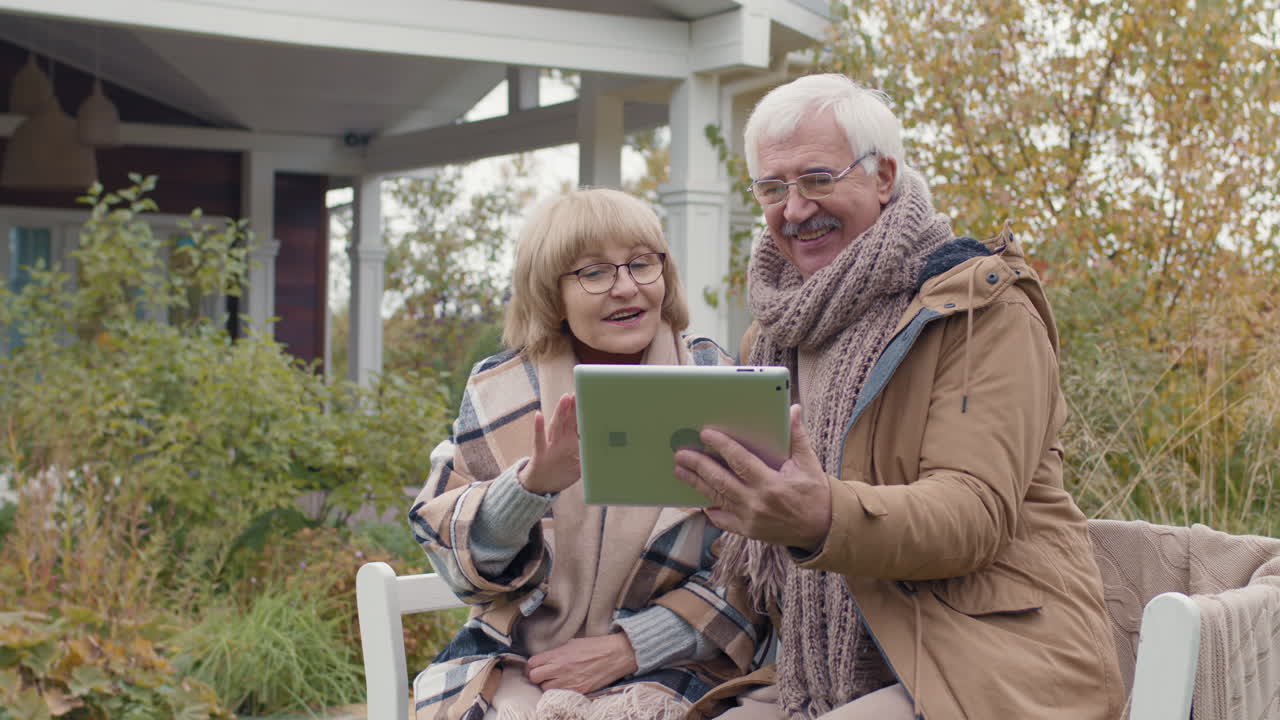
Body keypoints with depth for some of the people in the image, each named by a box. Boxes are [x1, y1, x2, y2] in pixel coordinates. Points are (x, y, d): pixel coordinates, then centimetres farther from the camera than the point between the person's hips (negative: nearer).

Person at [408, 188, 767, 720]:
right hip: (513, 667, 2)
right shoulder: (500, 392, 4)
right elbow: (449, 553, 0)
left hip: (665, 671, -1)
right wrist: (531, 483, -20)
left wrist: (629, 646, -11)